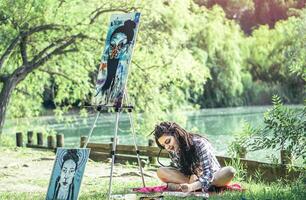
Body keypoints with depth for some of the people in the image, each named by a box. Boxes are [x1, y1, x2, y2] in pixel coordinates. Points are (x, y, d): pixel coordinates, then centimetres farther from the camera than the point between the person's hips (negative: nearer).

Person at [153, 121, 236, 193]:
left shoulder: (199, 143, -25)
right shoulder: (172, 151, -10)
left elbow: (208, 174, -32)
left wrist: (191, 187, -51)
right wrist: (192, 176, -26)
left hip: (212, 177, -3)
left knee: (230, 171, -37)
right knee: (161, 171, -19)